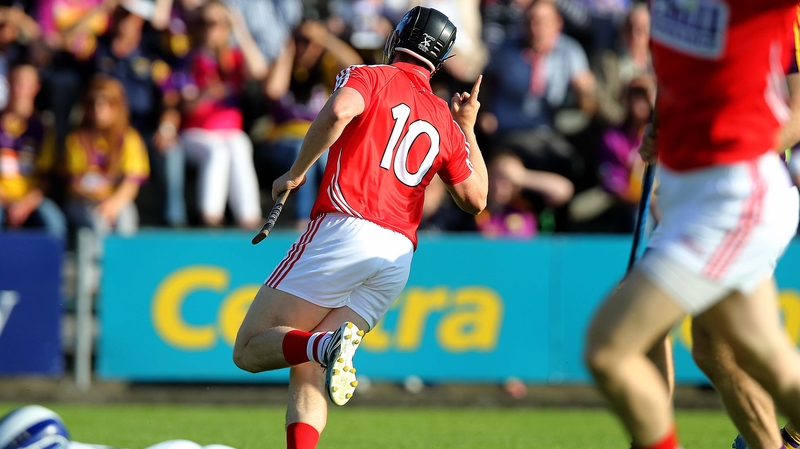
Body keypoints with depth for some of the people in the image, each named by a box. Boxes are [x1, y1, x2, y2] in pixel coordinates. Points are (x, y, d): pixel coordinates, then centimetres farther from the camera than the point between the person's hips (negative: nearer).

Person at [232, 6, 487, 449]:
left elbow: (340, 111, -17)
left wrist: (296, 172, -7)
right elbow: (475, 198, 24)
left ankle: (327, 345, -31)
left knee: (250, 350, -4)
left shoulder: (370, 78, 6)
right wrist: (468, 129, 35)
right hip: (399, 253, 6)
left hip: (343, 230, -5)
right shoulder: (446, 124, 20)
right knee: (306, 371, 8)